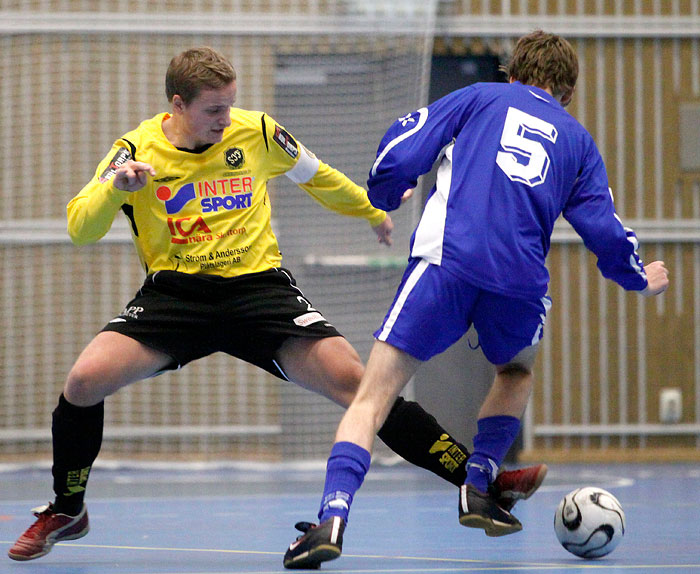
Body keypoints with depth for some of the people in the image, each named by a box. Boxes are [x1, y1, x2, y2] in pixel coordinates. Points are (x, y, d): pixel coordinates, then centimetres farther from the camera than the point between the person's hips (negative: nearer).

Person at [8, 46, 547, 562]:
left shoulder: (257, 132, 1)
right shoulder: (138, 149, -4)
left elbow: (315, 176, 21)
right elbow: (80, 229, -11)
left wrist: (374, 211, 34)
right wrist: (115, 187, -32)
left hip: (258, 285, 0)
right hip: (174, 292, 0)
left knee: (351, 377, -19)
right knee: (85, 378, -21)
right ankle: (66, 511, 5)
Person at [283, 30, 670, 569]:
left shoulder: (479, 97, 20)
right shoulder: (578, 140, 24)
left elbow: (399, 155, 10)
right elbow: (606, 232, 19)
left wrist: (383, 198, 32)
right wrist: (641, 278, 39)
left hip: (446, 261, -2)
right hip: (522, 279, 2)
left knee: (374, 396, -2)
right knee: (517, 372, 35)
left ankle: (333, 518, -21)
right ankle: (479, 487, 20)